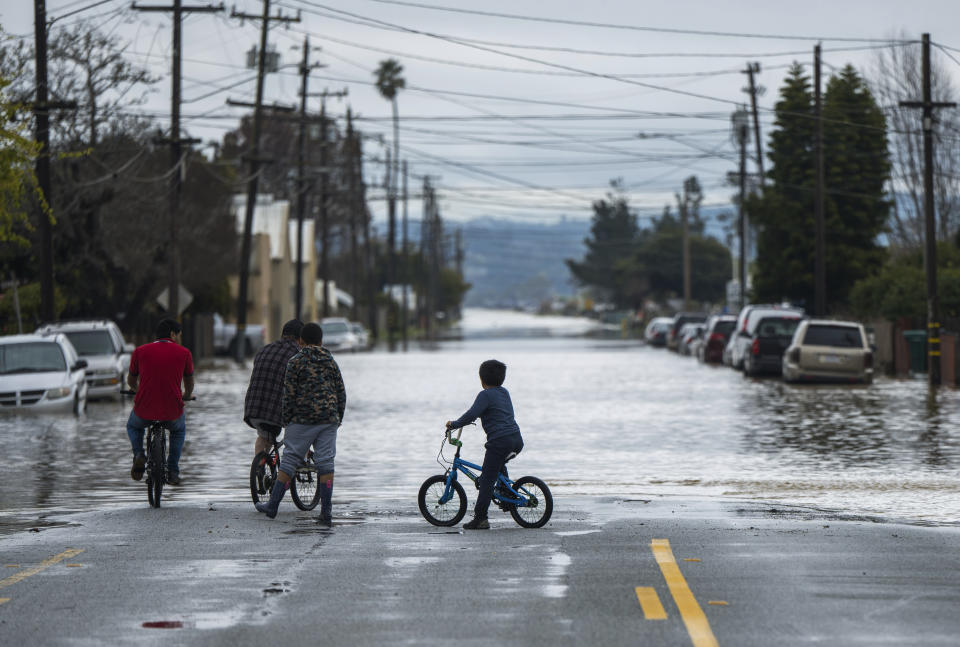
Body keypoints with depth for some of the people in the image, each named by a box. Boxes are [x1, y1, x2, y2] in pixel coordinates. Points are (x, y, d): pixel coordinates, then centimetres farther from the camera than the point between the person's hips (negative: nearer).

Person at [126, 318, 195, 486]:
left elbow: (131, 381, 20)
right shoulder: (184, 353, 3)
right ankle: (173, 471, 26)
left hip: (144, 410, 0)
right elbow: (189, 383, 19)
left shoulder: (140, 351, 4)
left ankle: (139, 455, 9)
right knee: (179, 430, 36)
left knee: (133, 426, 35)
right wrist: (187, 395, 43)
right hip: (172, 412, 0)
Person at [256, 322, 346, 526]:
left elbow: (289, 395, -7)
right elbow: (342, 394, 10)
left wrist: (285, 420, 1)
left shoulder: (296, 362, -3)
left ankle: (272, 505, 9)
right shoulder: (331, 363, 9)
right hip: (328, 420, 3)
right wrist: (337, 420, 19)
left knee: (289, 461, 3)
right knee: (325, 463, 3)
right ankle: (326, 512, -1)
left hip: (302, 420, -3)